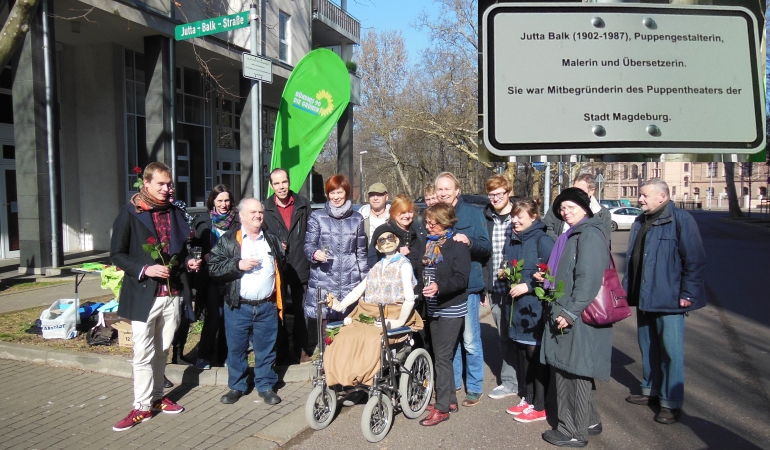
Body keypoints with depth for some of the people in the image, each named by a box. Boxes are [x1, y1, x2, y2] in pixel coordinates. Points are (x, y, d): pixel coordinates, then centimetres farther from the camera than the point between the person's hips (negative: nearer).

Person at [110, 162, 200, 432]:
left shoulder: (174, 212, 13)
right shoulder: (130, 213, -3)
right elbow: (117, 253, -4)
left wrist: (187, 262, 1)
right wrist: (144, 269, -18)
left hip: (173, 292, 5)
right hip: (144, 294, -4)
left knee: (163, 350, 13)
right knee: (144, 353, -1)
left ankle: (156, 396, 26)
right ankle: (142, 406, 10)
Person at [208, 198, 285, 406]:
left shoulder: (272, 240, 11)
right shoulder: (228, 240, 0)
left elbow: (281, 269, 18)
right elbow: (213, 268, -7)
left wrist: (280, 301, 13)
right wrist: (238, 264, -18)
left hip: (267, 307, 2)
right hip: (237, 307, -2)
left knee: (266, 349, 8)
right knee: (236, 348, 9)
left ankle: (265, 386, 23)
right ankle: (236, 386, 25)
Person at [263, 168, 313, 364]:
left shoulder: (303, 204, 2)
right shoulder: (265, 208, 0)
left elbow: (311, 234, 5)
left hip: (300, 266, 0)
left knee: (300, 309, 8)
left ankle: (301, 349, 22)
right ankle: (279, 348, 20)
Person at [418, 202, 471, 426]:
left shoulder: (457, 244, -11)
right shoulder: (429, 242, 11)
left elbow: (462, 278, -20)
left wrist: (440, 287, -33)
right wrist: (423, 287, 7)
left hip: (451, 308, -8)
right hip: (434, 307, 8)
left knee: (442, 357, -8)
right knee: (440, 355, 14)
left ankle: (442, 407, 1)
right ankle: (450, 399, 26)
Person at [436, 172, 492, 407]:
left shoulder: (472, 214, -2)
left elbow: (486, 247, -6)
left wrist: (469, 241, -24)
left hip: (467, 286, -4)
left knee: (470, 341, 2)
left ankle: (474, 387, 17)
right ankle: (452, 383, 28)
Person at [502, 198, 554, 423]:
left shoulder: (542, 241, -12)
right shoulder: (510, 241, 12)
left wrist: (528, 286, -19)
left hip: (535, 309, -7)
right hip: (515, 306, 8)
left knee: (536, 356, 1)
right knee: (520, 355, 14)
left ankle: (539, 407, 14)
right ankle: (527, 399, 29)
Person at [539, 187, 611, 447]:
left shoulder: (590, 234, -14)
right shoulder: (572, 235, 17)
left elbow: (589, 279, -23)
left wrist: (570, 312, -23)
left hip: (579, 318, -10)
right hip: (564, 313, 10)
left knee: (575, 371, 0)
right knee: (569, 370, 17)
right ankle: (589, 421, 31)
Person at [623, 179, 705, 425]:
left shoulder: (681, 220, -12)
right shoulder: (640, 222, 12)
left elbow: (694, 260, -14)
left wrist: (688, 293, -15)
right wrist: (628, 288, 16)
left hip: (668, 299, -8)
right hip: (644, 298, 8)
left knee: (670, 350, 1)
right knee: (647, 346, 17)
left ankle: (672, 403, 12)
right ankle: (651, 390, 32)